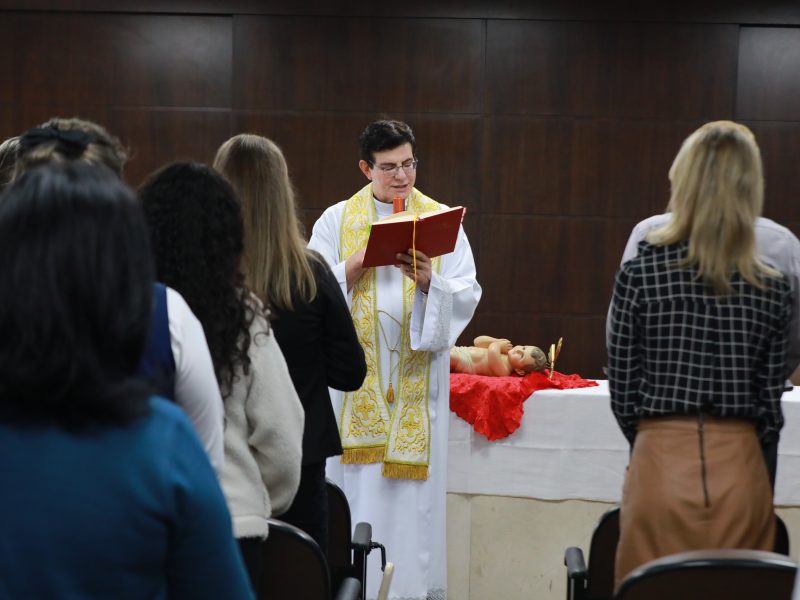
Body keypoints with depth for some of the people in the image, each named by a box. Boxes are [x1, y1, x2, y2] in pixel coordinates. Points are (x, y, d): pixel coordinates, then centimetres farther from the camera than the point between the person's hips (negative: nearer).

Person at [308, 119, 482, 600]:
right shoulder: (336, 221, 7)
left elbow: (466, 296, 1)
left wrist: (428, 281, -17)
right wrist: (353, 269, -15)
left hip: (417, 378, 0)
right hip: (354, 375, 0)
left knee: (415, 486, 0)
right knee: (357, 486, -1)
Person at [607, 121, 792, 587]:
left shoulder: (640, 273, -6)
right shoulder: (775, 289, -1)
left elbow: (623, 388, -1)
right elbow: (771, 397, 4)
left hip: (661, 465, -1)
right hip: (741, 470, 2)